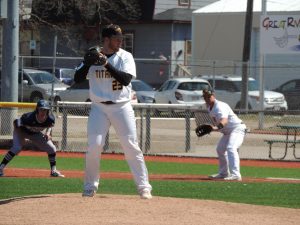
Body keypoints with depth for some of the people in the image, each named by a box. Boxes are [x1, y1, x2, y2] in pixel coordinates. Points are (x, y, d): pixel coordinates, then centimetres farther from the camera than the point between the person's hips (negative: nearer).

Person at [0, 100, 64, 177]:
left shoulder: (50, 119, -27)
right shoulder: (29, 117, -39)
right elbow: (16, 122, -24)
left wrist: (48, 132, -19)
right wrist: (21, 139, -22)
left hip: (36, 134, 5)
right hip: (21, 131, -5)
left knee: (52, 148, -3)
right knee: (17, 148, -29)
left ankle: (53, 171, 13)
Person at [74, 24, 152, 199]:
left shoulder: (125, 57, 0)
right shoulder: (93, 55, 4)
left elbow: (126, 79, -15)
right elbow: (77, 79, -1)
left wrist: (106, 64, -22)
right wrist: (88, 63, -17)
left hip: (121, 106, -1)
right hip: (99, 107, 1)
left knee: (132, 147, -6)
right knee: (94, 147, -7)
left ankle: (144, 186, -3)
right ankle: (90, 187, 8)